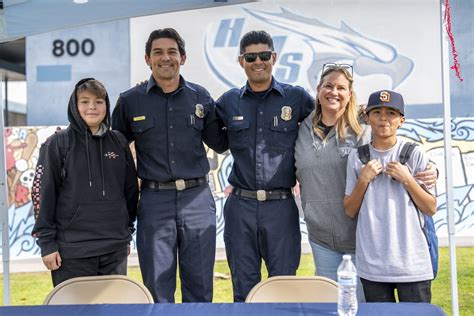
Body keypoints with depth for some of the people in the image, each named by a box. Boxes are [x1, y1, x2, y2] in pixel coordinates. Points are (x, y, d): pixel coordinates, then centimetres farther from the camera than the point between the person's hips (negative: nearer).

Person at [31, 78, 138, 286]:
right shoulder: (57, 144, -2)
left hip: (115, 248, 4)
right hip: (72, 249, -3)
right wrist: (47, 242, -7)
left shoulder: (118, 142, 8)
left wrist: (127, 233, 15)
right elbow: (42, 193, -3)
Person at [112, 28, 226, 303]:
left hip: (198, 200, 1)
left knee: (200, 287, 9)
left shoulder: (201, 97, 7)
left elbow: (219, 143, 14)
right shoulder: (129, 101, 4)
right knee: (158, 288, 7)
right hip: (154, 201, -1)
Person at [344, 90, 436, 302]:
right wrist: (363, 179, -9)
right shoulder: (357, 158, 4)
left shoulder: (414, 155, 0)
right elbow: (350, 211, 4)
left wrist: (407, 180, -11)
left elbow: (431, 209, 1)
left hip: (412, 262, -1)